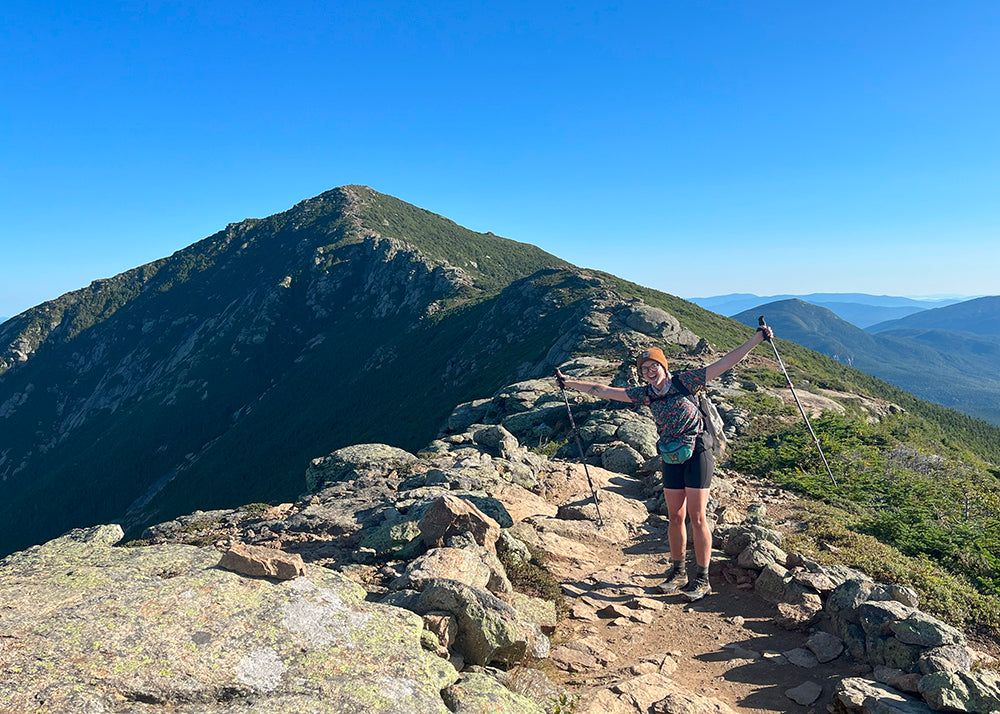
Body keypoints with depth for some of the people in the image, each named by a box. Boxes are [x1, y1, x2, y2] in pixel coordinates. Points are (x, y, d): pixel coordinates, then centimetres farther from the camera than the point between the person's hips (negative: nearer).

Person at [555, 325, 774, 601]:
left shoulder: (684, 381, -9)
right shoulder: (645, 394, 3)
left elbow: (724, 363, -12)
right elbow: (604, 391, 7)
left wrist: (757, 338, -18)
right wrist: (570, 382, 7)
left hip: (697, 453, -4)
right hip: (671, 458, 5)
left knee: (697, 517, -3)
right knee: (675, 517, 10)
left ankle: (702, 579, 8)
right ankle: (678, 573, 24)